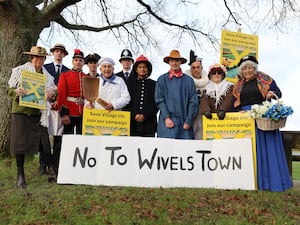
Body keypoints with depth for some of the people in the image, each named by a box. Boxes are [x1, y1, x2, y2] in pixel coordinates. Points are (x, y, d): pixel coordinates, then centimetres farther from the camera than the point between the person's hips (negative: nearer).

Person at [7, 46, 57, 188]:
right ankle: (20, 175, 11)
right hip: (21, 111, -2)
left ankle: (52, 171, 5)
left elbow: (53, 89, 19)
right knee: (20, 142, 0)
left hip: (39, 112, 2)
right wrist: (17, 92, -20)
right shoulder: (20, 71, 5)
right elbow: (10, 90, 4)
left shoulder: (47, 75, 14)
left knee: (44, 141, -3)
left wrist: (52, 92, -5)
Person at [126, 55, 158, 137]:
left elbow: (156, 104, 3)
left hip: (149, 124, 0)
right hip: (132, 123, 1)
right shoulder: (130, 83, 13)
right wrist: (134, 115, -6)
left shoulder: (153, 84, 10)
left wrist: (144, 115, -8)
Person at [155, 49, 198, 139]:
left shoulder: (188, 80, 7)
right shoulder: (162, 79, 8)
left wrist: (188, 121, -4)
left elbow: (193, 102, 4)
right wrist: (166, 117, -9)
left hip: (184, 122, 1)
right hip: (167, 122, 0)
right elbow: (159, 100, 2)